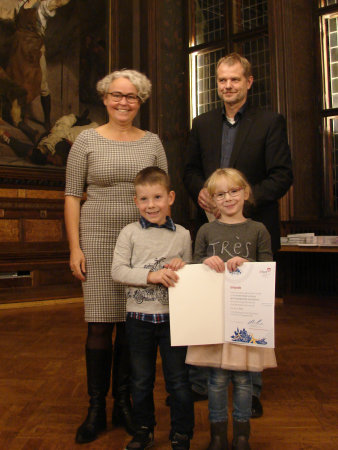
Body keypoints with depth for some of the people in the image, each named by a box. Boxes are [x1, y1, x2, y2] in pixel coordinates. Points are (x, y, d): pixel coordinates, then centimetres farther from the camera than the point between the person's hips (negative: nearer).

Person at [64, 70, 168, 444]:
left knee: (132, 323, 5)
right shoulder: (87, 140, 5)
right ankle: (96, 408, 17)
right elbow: (72, 195, 3)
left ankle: (124, 403, 22)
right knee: (99, 324, 0)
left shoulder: (152, 142, 10)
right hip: (97, 239, -1)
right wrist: (75, 247, -4)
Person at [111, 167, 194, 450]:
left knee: (178, 378, 9)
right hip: (139, 316, 0)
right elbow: (117, 270, -10)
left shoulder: (182, 235, 2)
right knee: (141, 379, 16)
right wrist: (152, 275, -20)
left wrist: (181, 268, -12)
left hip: (173, 316, 0)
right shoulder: (130, 233, -2)